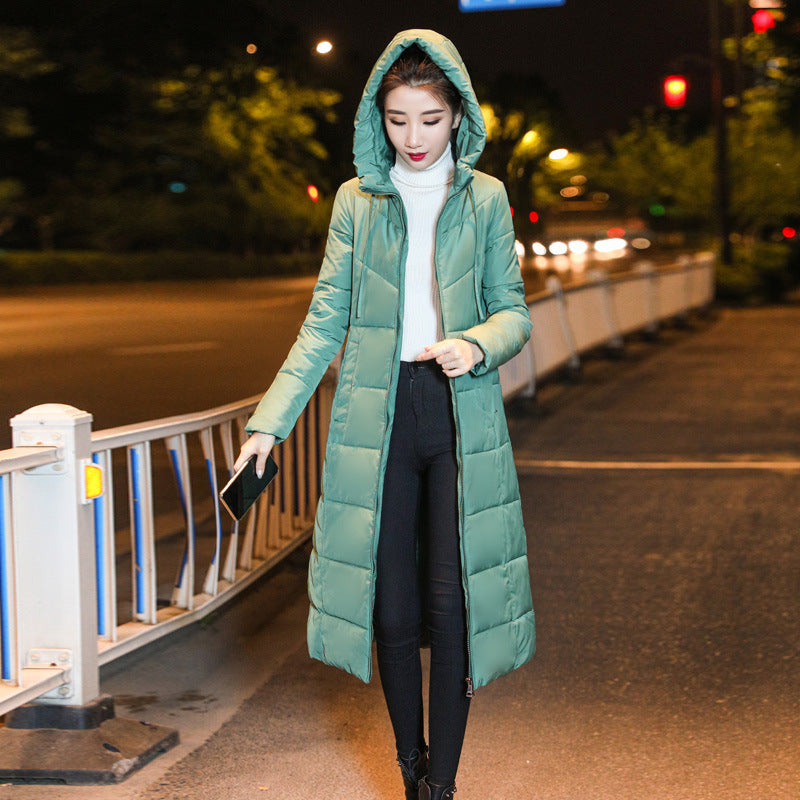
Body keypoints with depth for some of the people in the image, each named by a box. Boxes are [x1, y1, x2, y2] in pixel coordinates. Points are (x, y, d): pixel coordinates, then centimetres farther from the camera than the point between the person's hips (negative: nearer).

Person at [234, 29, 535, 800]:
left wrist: (476, 345, -16)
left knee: (453, 604, -4)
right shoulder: (356, 201, 7)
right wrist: (270, 420, 0)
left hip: (461, 415, 0)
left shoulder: (485, 199, 6)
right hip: (376, 415, 1)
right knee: (392, 608, 2)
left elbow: (513, 310, 8)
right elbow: (325, 322, 7)